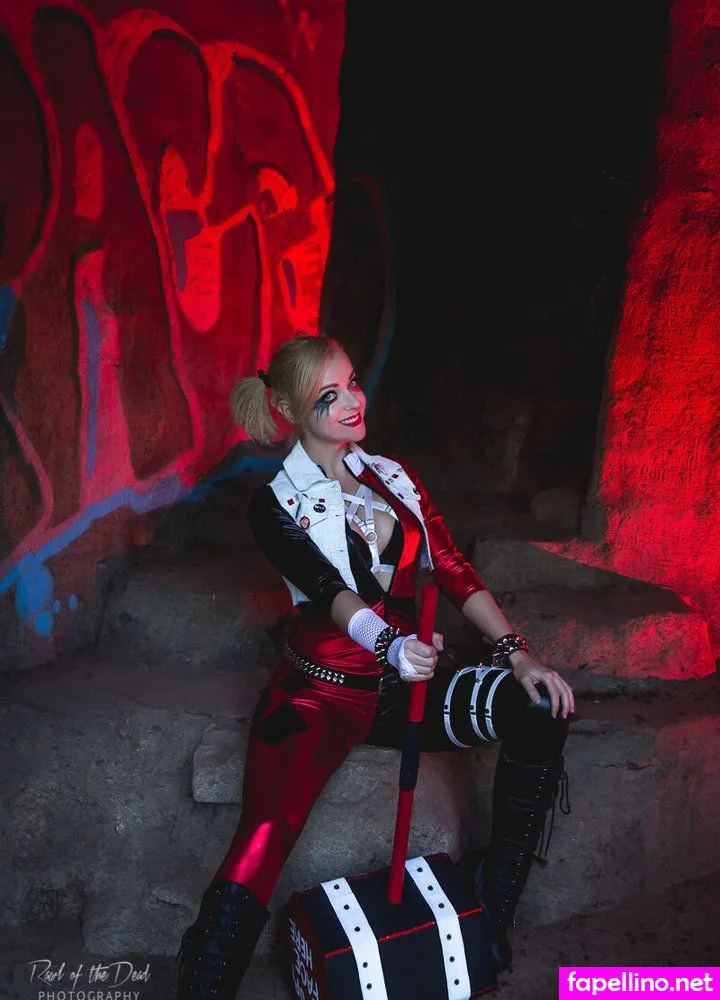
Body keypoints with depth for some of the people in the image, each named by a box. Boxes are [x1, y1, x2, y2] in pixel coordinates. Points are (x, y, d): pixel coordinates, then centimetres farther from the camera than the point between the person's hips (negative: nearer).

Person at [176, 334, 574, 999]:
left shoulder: (394, 476, 11)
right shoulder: (277, 506, -2)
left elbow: (454, 571, 6)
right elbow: (329, 591, -19)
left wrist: (517, 652, -8)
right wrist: (389, 644, -40)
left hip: (404, 685, 4)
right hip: (322, 691, -4)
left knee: (541, 707, -19)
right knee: (264, 839, -27)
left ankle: (495, 906, -7)